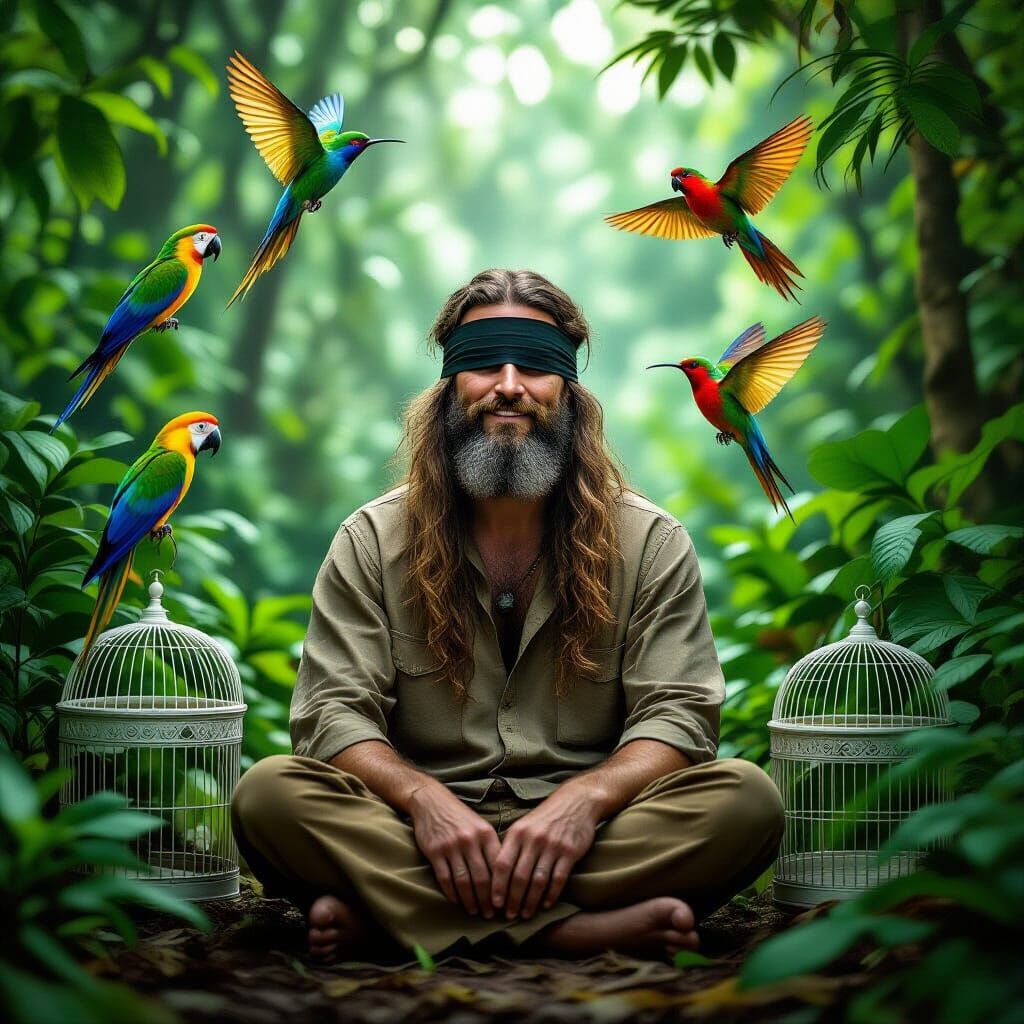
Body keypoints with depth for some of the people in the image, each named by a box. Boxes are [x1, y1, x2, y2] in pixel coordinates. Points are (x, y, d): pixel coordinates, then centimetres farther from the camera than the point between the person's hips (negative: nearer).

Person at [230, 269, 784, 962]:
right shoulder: (374, 541, 7)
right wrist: (423, 798, -23)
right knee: (269, 794, -27)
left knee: (746, 798, -27)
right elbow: (334, 711, -1)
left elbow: (677, 714, -2)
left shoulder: (650, 542, 7)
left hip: (583, 829, 0)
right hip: (422, 833, 0)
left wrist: (586, 798, -23)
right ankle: (593, 927, -35)